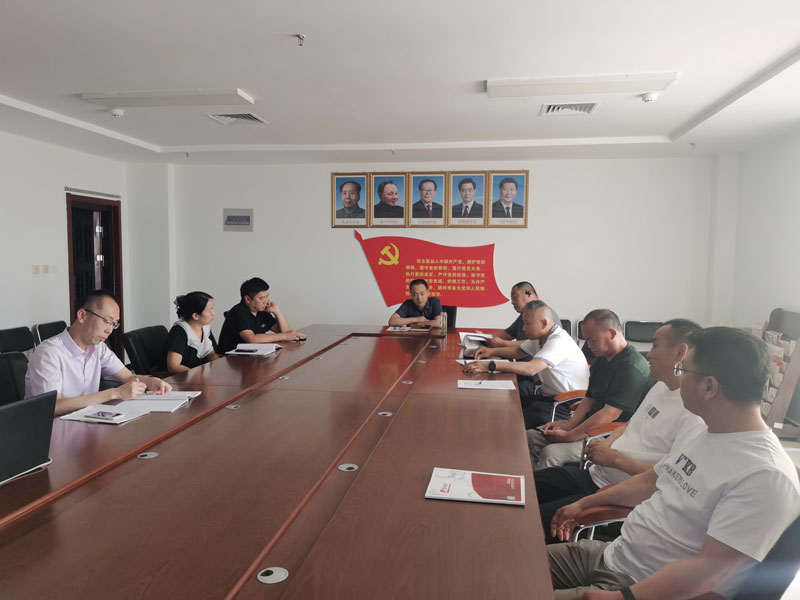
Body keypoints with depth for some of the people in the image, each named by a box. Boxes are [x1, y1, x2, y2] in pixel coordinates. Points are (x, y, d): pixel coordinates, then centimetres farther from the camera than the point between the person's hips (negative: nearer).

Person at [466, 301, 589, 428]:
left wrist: (490, 366, -37)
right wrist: (491, 351, 4)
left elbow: (530, 369, -35)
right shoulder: (540, 337, 8)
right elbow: (518, 351, 22)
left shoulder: (559, 341, -24)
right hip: (546, 394, 10)